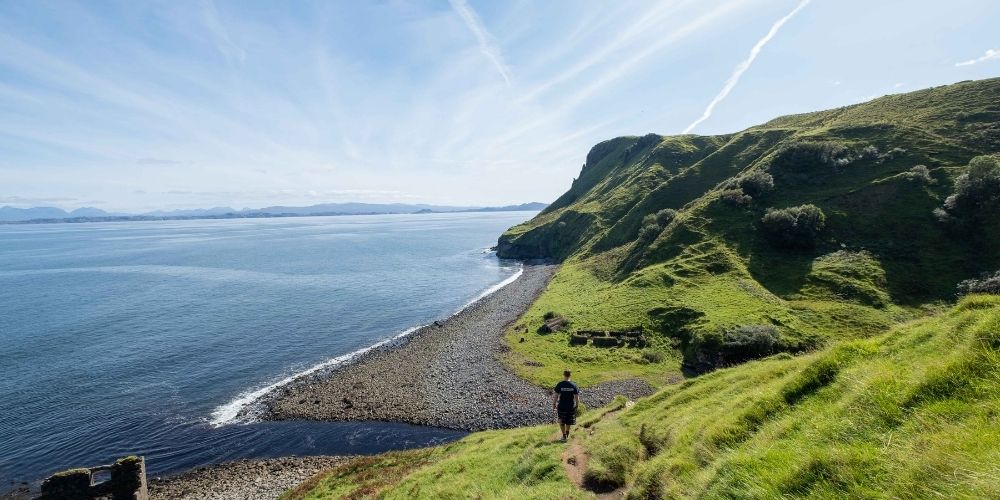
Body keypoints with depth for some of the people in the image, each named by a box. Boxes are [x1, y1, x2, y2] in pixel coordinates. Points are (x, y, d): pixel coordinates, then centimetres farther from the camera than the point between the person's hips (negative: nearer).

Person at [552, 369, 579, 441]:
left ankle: (564, 436, 18)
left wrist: (553, 405, 1)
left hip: (562, 406, -2)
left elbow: (555, 396, -10)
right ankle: (567, 433, 35)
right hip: (571, 406, 2)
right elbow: (577, 397, -4)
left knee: (562, 421, 16)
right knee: (569, 421, 24)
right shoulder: (574, 385, -7)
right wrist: (577, 405, 10)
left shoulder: (559, 385, -11)